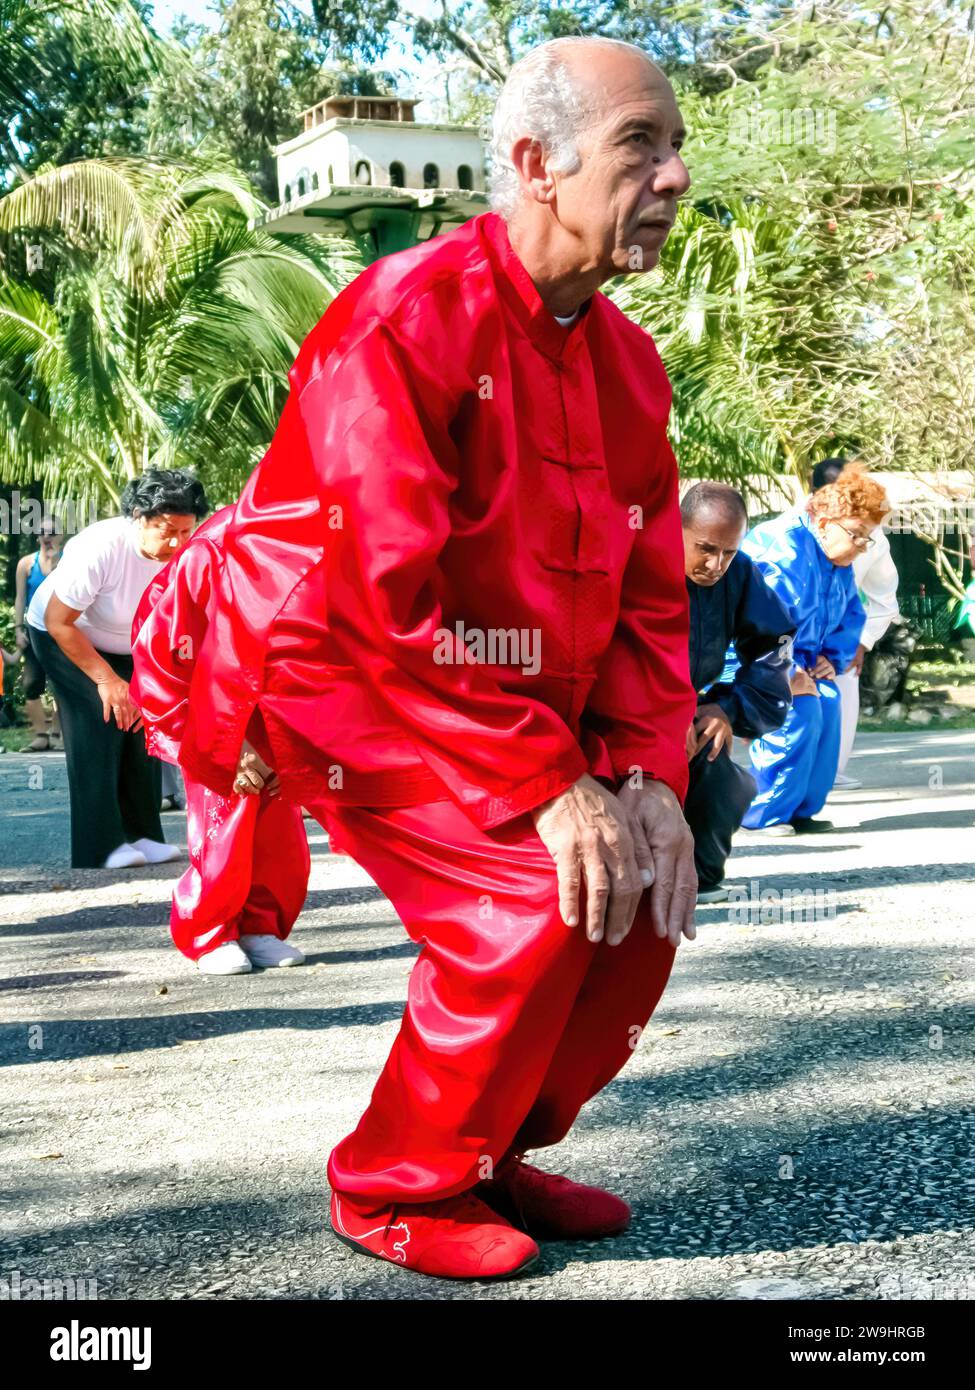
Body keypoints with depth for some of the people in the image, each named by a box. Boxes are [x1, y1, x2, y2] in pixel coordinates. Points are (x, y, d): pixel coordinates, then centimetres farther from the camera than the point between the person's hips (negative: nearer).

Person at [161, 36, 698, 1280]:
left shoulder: (624, 360, 3)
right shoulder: (404, 319, -22)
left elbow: (652, 592, 5)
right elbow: (385, 599, -28)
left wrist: (648, 772, -10)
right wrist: (546, 781, -26)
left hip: (519, 699, 8)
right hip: (331, 678, -8)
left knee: (646, 887, -1)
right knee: (535, 901, -21)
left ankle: (492, 1155, 18)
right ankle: (396, 1190, 1)